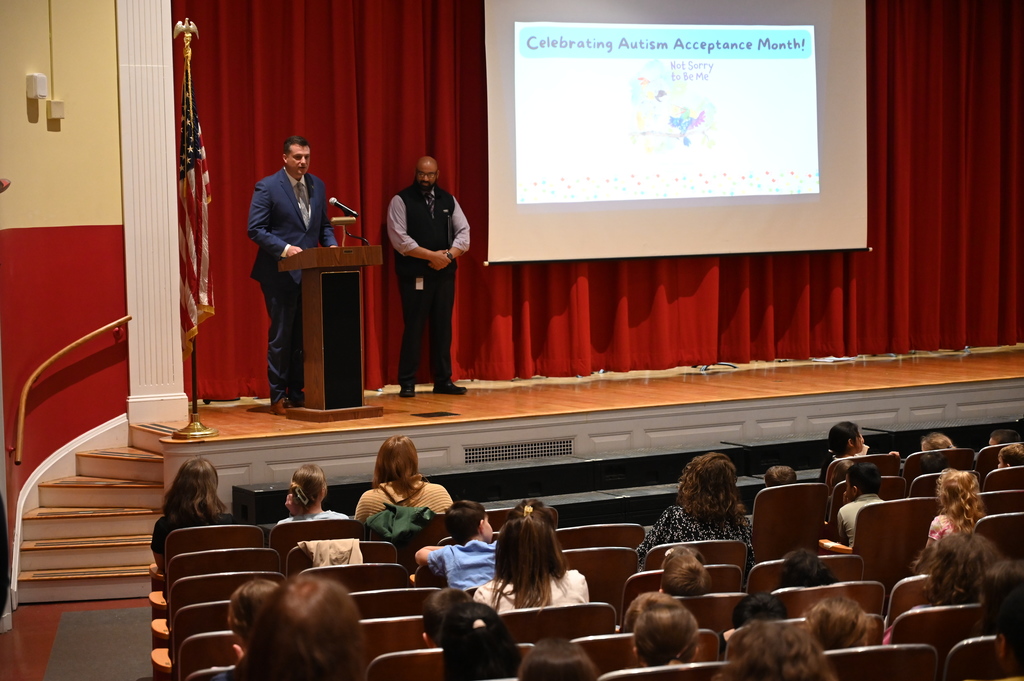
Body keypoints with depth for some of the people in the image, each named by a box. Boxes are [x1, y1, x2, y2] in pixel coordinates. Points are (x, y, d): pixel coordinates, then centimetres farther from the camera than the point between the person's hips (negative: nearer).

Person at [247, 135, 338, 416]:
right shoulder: (267, 187, -7)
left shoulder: (317, 185, 11)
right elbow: (255, 229, -11)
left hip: (310, 274, 6)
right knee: (281, 336, -1)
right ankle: (277, 398, 7)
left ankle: (297, 393, 16)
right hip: (281, 274, -5)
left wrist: (331, 245, -2)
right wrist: (284, 249, -22)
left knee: (304, 336, 8)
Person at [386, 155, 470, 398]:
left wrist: (449, 255, -11)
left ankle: (443, 380, 12)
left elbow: (463, 232, 8)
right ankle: (407, 383, 1)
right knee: (413, 328, -4)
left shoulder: (448, 200, 13)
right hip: (414, 275, -4)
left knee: (443, 327, 6)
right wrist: (431, 256, -15)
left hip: (445, 274, 4)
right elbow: (399, 238, -11)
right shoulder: (401, 201, -1)